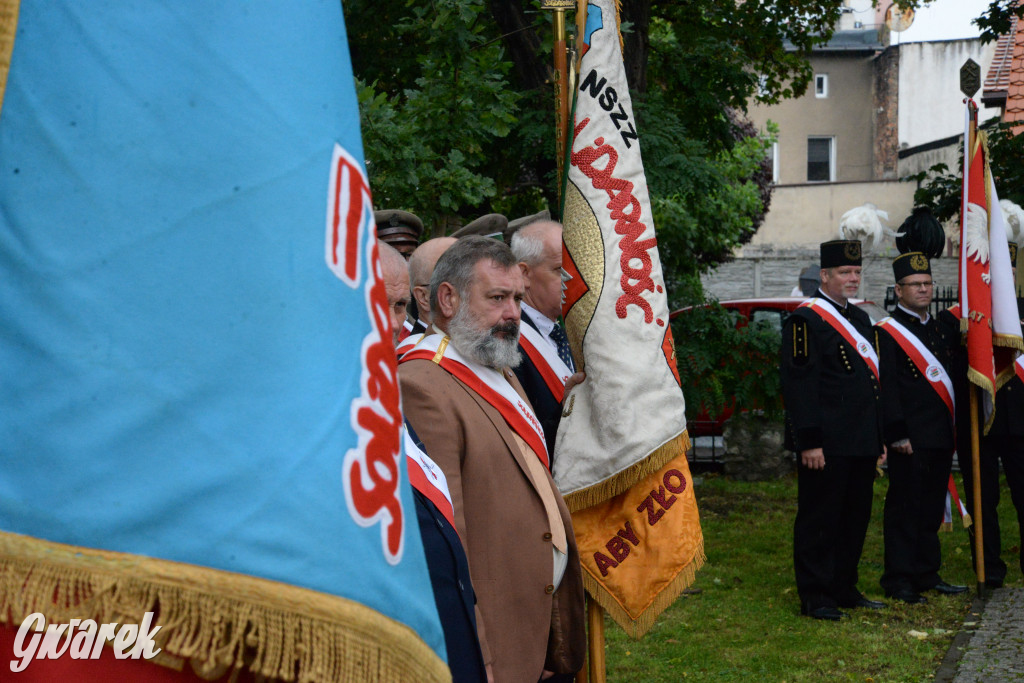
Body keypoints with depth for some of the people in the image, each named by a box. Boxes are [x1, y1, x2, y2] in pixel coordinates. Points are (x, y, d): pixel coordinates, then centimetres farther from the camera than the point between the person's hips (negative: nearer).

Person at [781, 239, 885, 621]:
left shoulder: (860, 318, 18)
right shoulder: (805, 320, -9)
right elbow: (798, 384, -15)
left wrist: (879, 438, 19)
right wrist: (809, 442, -19)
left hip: (861, 444, 8)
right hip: (827, 444, -8)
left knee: (856, 517, 13)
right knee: (819, 518, -2)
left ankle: (845, 588, 24)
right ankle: (814, 598, 5)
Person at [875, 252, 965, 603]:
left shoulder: (941, 330, 18)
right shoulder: (887, 332, -6)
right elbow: (886, 387, -12)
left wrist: (955, 432, 18)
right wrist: (897, 435, -17)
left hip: (941, 439, 7)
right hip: (910, 439, -7)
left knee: (932, 508, 12)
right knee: (904, 508, -4)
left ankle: (928, 575, 21)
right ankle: (899, 581, 1)